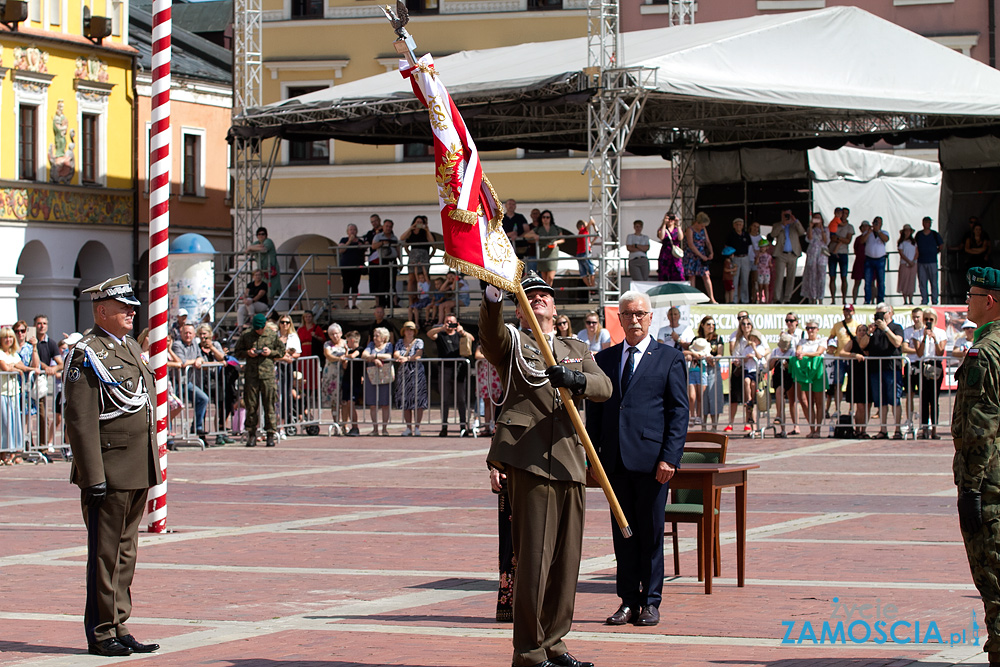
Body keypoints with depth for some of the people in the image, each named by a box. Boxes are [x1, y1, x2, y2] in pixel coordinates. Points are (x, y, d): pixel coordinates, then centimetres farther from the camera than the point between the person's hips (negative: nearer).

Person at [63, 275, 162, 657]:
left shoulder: (131, 348, 16)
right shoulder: (87, 355, -12)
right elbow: (80, 421, -16)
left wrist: (153, 465, 19)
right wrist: (93, 477, -20)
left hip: (137, 472, 8)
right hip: (109, 470, -8)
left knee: (125, 552, 12)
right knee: (104, 553, -2)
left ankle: (119, 629, 18)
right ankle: (101, 633, 5)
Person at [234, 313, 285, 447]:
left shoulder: (273, 335, 6)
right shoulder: (245, 335, 7)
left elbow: (282, 351, 14)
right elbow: (237, 352, 14)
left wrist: (271, 352, -5)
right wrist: (247, 353, -6)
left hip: (268, 374, -1)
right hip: (251, 374, 1)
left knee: (270, 405, -2)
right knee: (251, 405, 2)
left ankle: (271, 434, 4)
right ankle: (251, 435, 9)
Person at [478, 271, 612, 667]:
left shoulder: (576, 351, 22)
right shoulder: (510, 342, 10)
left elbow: (604, 388, 4)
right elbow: (490, 332, -15)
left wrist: (574, 378, -18)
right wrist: (493, 297, -36)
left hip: (568, 464, 5)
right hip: (527, 460, -5)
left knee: (566, 559, 8)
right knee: (533, 557, -8)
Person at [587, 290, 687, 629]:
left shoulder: (669, 358, 3)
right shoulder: (604, 359, 14)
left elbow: (679, 411, -1)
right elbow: (594, 409, 16)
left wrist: (670, 457, -11)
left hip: (651, 459, -4)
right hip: (615, 460, 4)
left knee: (651, 531, 2)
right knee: (622, 531, 6)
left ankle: (651, 601, 10)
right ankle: (628, 601, 12)